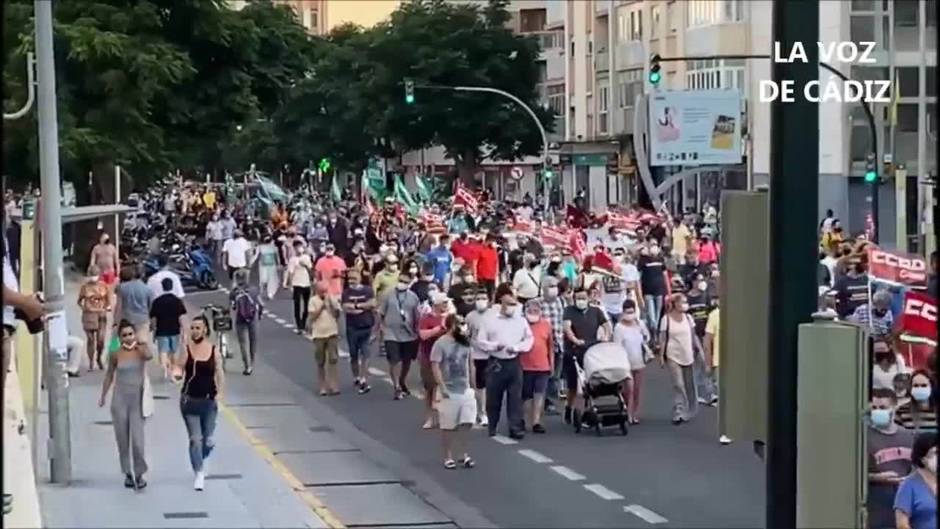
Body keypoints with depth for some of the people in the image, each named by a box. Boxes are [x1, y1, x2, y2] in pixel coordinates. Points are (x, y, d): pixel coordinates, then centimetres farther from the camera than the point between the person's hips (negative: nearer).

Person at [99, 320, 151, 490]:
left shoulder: (141, 349, -4)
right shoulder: (116, 354, 0)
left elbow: (149, 356, -28)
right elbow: (109, 375, 13)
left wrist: (137, 344, -15)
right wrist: (103, 395, 17)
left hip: (137, 399, -2)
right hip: (120, 399, 2)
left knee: (137, 440, -10)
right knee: (122, 440, 7)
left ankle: (139, 474, 4)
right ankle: (128, 473, 19)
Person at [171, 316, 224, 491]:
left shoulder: (214, 351, -2)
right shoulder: (187, 349, -4)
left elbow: (219, 373, 5)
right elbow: (179, 369, -2)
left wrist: (219, 392, -5)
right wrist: (177, 373, -25)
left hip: (209, 400, 1)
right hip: (190, 400, -1)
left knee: (207, 438, 8)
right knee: (195, 439, -3)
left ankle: (205, 458, 41)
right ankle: (199, 474, 4)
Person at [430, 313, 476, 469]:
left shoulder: (465, 342, 6)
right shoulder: (440, 344, -13)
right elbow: (435, 367, -15)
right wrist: (442, 388, -20)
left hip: (465, 390, 5)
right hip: (449, 392, -5)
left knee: (466, 424, 1)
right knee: (448, 426, 3)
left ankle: (464, 454, 12)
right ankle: (448, 457, 13)